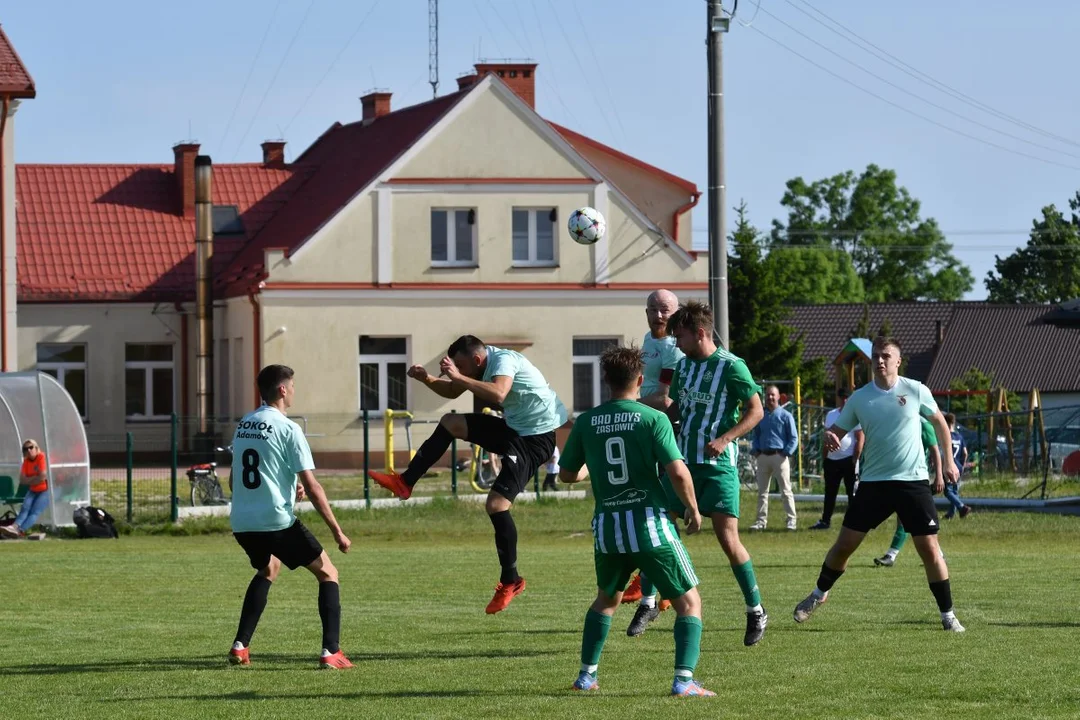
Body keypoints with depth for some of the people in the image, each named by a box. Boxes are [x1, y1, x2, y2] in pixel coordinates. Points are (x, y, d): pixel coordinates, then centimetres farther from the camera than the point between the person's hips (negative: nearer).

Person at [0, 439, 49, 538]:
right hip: (32, 491, 6)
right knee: (25, 508, -21)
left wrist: (29, 480, -3)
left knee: (35, 512, -24)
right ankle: (15, 526, -44)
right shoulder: (26, 461, 8)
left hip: (44, 491, -6)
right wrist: (35, 478, -12)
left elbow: (43, 477, -19)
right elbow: (22, 480, 3)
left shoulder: (41, 457, -11)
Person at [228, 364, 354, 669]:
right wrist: (337, 532, -6)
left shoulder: (242, 426, 12)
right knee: (327, 573, 9)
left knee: (268, 570, 33)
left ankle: (240, 646, 23)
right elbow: (311, 487, -11)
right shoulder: (287, 429, -8)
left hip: (241, 523, 7)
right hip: (278, 521, -7)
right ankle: (331, 652, -4)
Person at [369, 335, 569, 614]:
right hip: (513, 428, 10)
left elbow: (498, 394, -43)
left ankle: (510, 581, -5)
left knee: (496, 504, -16)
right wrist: (427, 379, 2)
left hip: (536, 437, -10)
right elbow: (452, 391, 21)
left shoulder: (503, 360, -22)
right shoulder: (483, 364, 7)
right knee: (450, 423, 7)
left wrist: (458, 376, -40)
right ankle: (405, 483, 11)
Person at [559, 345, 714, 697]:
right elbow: (678, 472, -16)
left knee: (606, 599, 29)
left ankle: (586, 675, 27)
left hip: (607, 528, 4)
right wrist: (693, 509, 1)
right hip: (649, 524, -4)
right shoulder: (653, 419, -8)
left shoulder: (586, 422, 4)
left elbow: (567, 474, 16)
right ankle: (684, 679, -8)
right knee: (689, 602, 6)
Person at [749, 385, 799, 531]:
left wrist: (787, 453, -12)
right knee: (762, 490, 7)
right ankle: (761, 520, 12)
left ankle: (792, 520, -3)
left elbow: (794, 438, -1)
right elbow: (754, 435, 20)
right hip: (763, 456, 5)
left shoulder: (785, 416, 1)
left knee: (785, 490, -5)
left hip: (779, 456, -5)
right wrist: (755, 450, 3)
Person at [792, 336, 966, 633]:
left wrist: (948, 461, 11)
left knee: (929, 547, -6)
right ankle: (819, 594, 26)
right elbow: (836, 431, 6)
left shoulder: (916, 391, -3)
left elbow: (939, 422, 13)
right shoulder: (860, 398, 0)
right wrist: (829, 438, -18)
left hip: (913, 481, -2)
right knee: (845, 543, 3)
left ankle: (948, 614, 4)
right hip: (873, 482, 2)